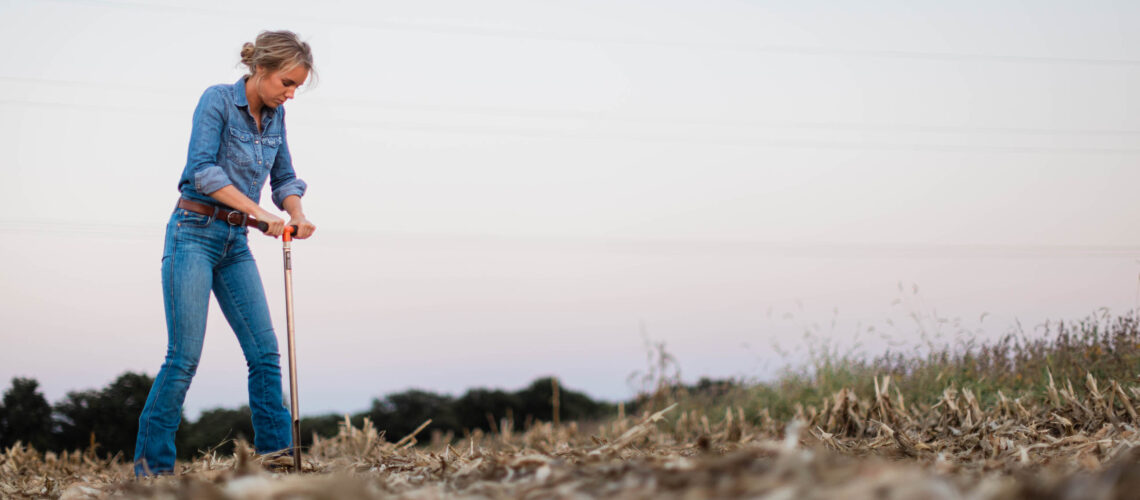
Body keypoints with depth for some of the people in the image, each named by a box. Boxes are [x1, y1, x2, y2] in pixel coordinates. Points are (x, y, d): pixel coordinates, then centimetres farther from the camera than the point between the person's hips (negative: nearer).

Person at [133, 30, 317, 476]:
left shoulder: (274, 116, 9)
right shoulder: (217, 100, -11)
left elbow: (283, 178, 14)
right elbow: (202, 168, -20)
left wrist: (297, 216, -8)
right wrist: (260, 212, -25)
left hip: (235, 241, 7)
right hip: (194, 233, -7)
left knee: (265, 351, 0)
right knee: (184, 356, -9)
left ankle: (276, 451, 4)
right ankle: (152, 464, -1)